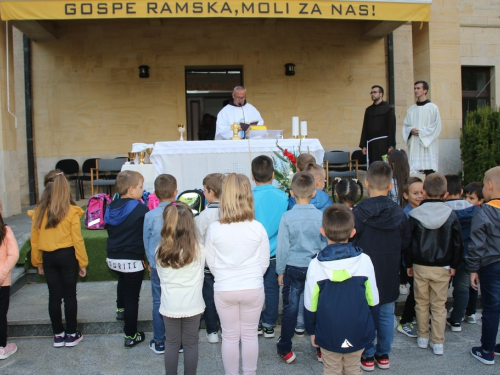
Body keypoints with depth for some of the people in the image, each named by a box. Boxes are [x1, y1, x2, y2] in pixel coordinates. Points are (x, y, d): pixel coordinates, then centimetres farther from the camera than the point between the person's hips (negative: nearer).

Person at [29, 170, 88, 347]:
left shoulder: (38, 211, -4)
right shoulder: (71, 212, -13)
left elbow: (34, 240, 2)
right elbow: (77, 240, -11)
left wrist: (37, 262, 14)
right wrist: (83, 262, -1)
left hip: (48, 258, 3)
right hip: (67, 256, -3)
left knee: (54, 296, 12)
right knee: (70, 295, 9)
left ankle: (58, 335, 23)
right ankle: (71, 335, 18)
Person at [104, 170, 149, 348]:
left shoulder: (111, 208, 2)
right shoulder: (141, 209, -18)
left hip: (113, 258, 7)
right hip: (133, 260, -7)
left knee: (123, 280, 37)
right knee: (132, 298, 4)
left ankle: (120, 308, 56)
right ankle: (131, 336, 13)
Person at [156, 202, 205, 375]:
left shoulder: (161, 250, -6)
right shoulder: (198, 249, -12)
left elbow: (161, 277, 2)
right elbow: (200, 276, 0)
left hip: (169, 306, 2)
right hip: (192, 305, -1)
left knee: (171, 343, 16)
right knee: (191, 344, 12)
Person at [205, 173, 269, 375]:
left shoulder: (214, 228, -12)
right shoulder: (258, 227, -12)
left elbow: (211, 263, -2)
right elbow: (264, 262, -2)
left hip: (224, 290, 0)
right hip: (253, 288, 1)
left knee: (230, 337, 15)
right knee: (250, 335, 17)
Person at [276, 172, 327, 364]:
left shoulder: (287, 217, -11)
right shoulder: (321, 216, -8)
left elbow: (282, 246, -5)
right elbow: (326, 244, 1)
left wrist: (280, 271, 6)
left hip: (293, 268, -1)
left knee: (290, 308, 8)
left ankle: (285, 349, 19)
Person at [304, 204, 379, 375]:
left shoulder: (315, 265, -16)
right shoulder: (364, 260, -14)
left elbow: (310, 305, -7)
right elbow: (373, 300, -4)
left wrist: (312, 330, 8)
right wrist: (370, 326, 14)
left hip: (329, 335, -1)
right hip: (359, 333, 1)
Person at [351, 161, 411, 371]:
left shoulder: (357, 213, -19)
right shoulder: (399, 213, -7)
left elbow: (349, 244, -14)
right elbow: (405, 244, 3)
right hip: (390, 275, 3)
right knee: (386, 315, 15)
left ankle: (368, 356, 21)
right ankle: (384, 355, 27)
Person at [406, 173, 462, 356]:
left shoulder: (414, 215, -8)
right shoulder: (451, 215, -6)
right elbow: (458, 244, -2)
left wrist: (409, 264, 7)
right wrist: (453, 265, 7)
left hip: (420, 266, 0)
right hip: (442, 267, 0)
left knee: (421, 303, 14)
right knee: (439, 306, 8)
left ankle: (422, 337, 24)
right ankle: (438, 343, 13)